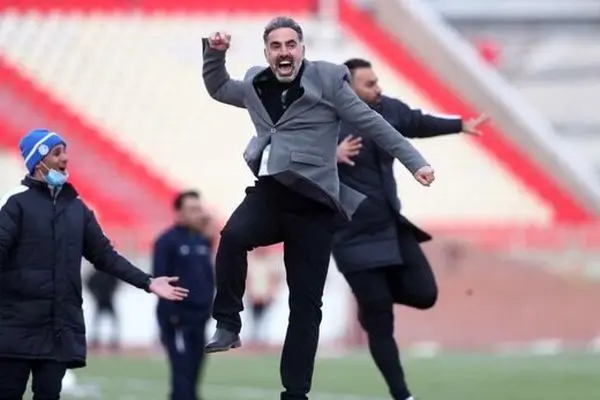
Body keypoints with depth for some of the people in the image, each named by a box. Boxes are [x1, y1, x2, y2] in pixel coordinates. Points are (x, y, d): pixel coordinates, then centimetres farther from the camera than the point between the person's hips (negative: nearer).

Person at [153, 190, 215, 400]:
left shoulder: (203, 241, 14)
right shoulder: (167, 241, -8)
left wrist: (208, 306, 12)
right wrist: (170, 314, -16)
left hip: (199, 317, 7)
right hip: (178, 318, -7)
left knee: (193, 372, 9)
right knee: (182, 373, -11)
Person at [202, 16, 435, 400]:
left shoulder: (327, 79, -1)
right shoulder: (256, 83, 13)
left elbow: (374, 124, 2)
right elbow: (217, 88, 32)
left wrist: (415, 162, 1)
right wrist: (215, 52, 14)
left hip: (312, 202, -3)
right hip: (269, 193, 3)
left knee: (305, 302, -2)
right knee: (233, 236, -31)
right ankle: (228, 326, -18)